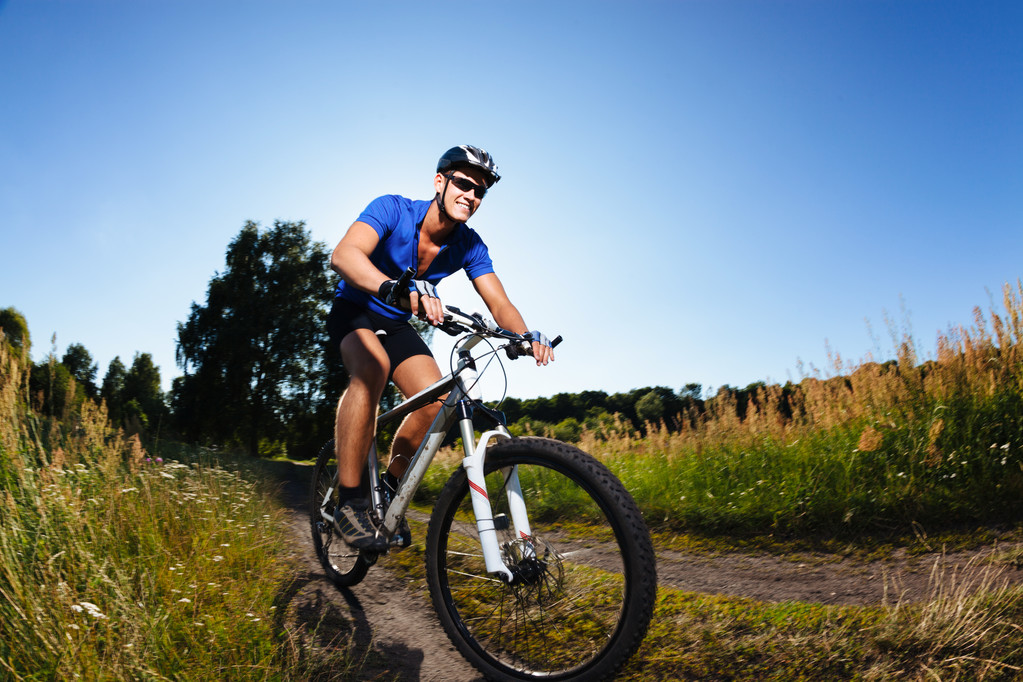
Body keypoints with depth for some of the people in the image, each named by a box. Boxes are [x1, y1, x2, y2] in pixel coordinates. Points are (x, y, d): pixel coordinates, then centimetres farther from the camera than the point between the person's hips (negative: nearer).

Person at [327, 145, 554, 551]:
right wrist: (399, 288, -60)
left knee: (436, 401, -17)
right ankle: (348, 500, -27)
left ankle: (390, 487, 7)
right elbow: (343, 255, -41)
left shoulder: (469, 246, -11)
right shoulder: (393, 209, -24)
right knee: (373, 367, -37)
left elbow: (499, 304, -17)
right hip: (354, 311, -4)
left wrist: (526, 335, -40)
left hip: (397, 325, 5)